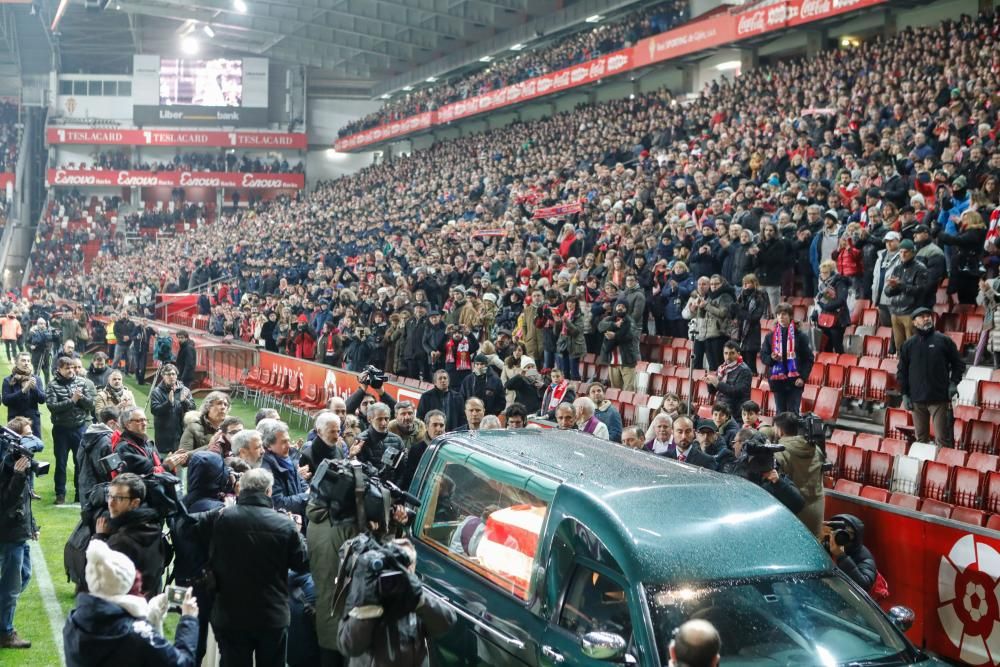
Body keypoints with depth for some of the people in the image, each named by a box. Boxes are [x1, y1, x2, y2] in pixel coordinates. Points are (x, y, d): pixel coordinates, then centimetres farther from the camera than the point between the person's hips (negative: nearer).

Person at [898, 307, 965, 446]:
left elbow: (958, 363, 9)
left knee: (942, 440, -4)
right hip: (917, 400, 2)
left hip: (940, 398, -2)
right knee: (921, 438, 10)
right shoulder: (908, 345, 7)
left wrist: (954, 382, -4)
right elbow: (902, 371, 10)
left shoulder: (944, 341, 2)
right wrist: (904, 394, 4)